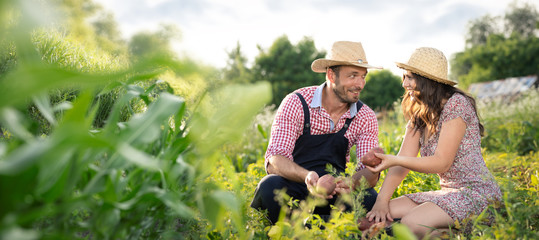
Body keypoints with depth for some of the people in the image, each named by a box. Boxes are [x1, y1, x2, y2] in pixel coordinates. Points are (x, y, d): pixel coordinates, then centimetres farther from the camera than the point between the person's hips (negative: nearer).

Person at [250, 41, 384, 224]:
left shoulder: (366, 118, -2)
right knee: (271, 187, -36)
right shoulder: (296, 103, -13)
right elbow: (275, 160, -21)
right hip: (293, 185, -2)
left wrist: (353, 181, -34)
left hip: (332, 191, 3)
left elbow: (371, 170, -9)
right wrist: (307, 176, -43)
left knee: (370, 199, -28)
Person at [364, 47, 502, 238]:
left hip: (476, 191, -7)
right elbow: (403, 161, 1)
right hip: (447, 192, 8)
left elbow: (442, 163, -17)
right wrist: (381, 200, -11)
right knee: (381, 216, -10)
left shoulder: (456, 104, -13)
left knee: (411, 224, -29)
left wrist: (393, 160, -24)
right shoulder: (418, 114, 10)